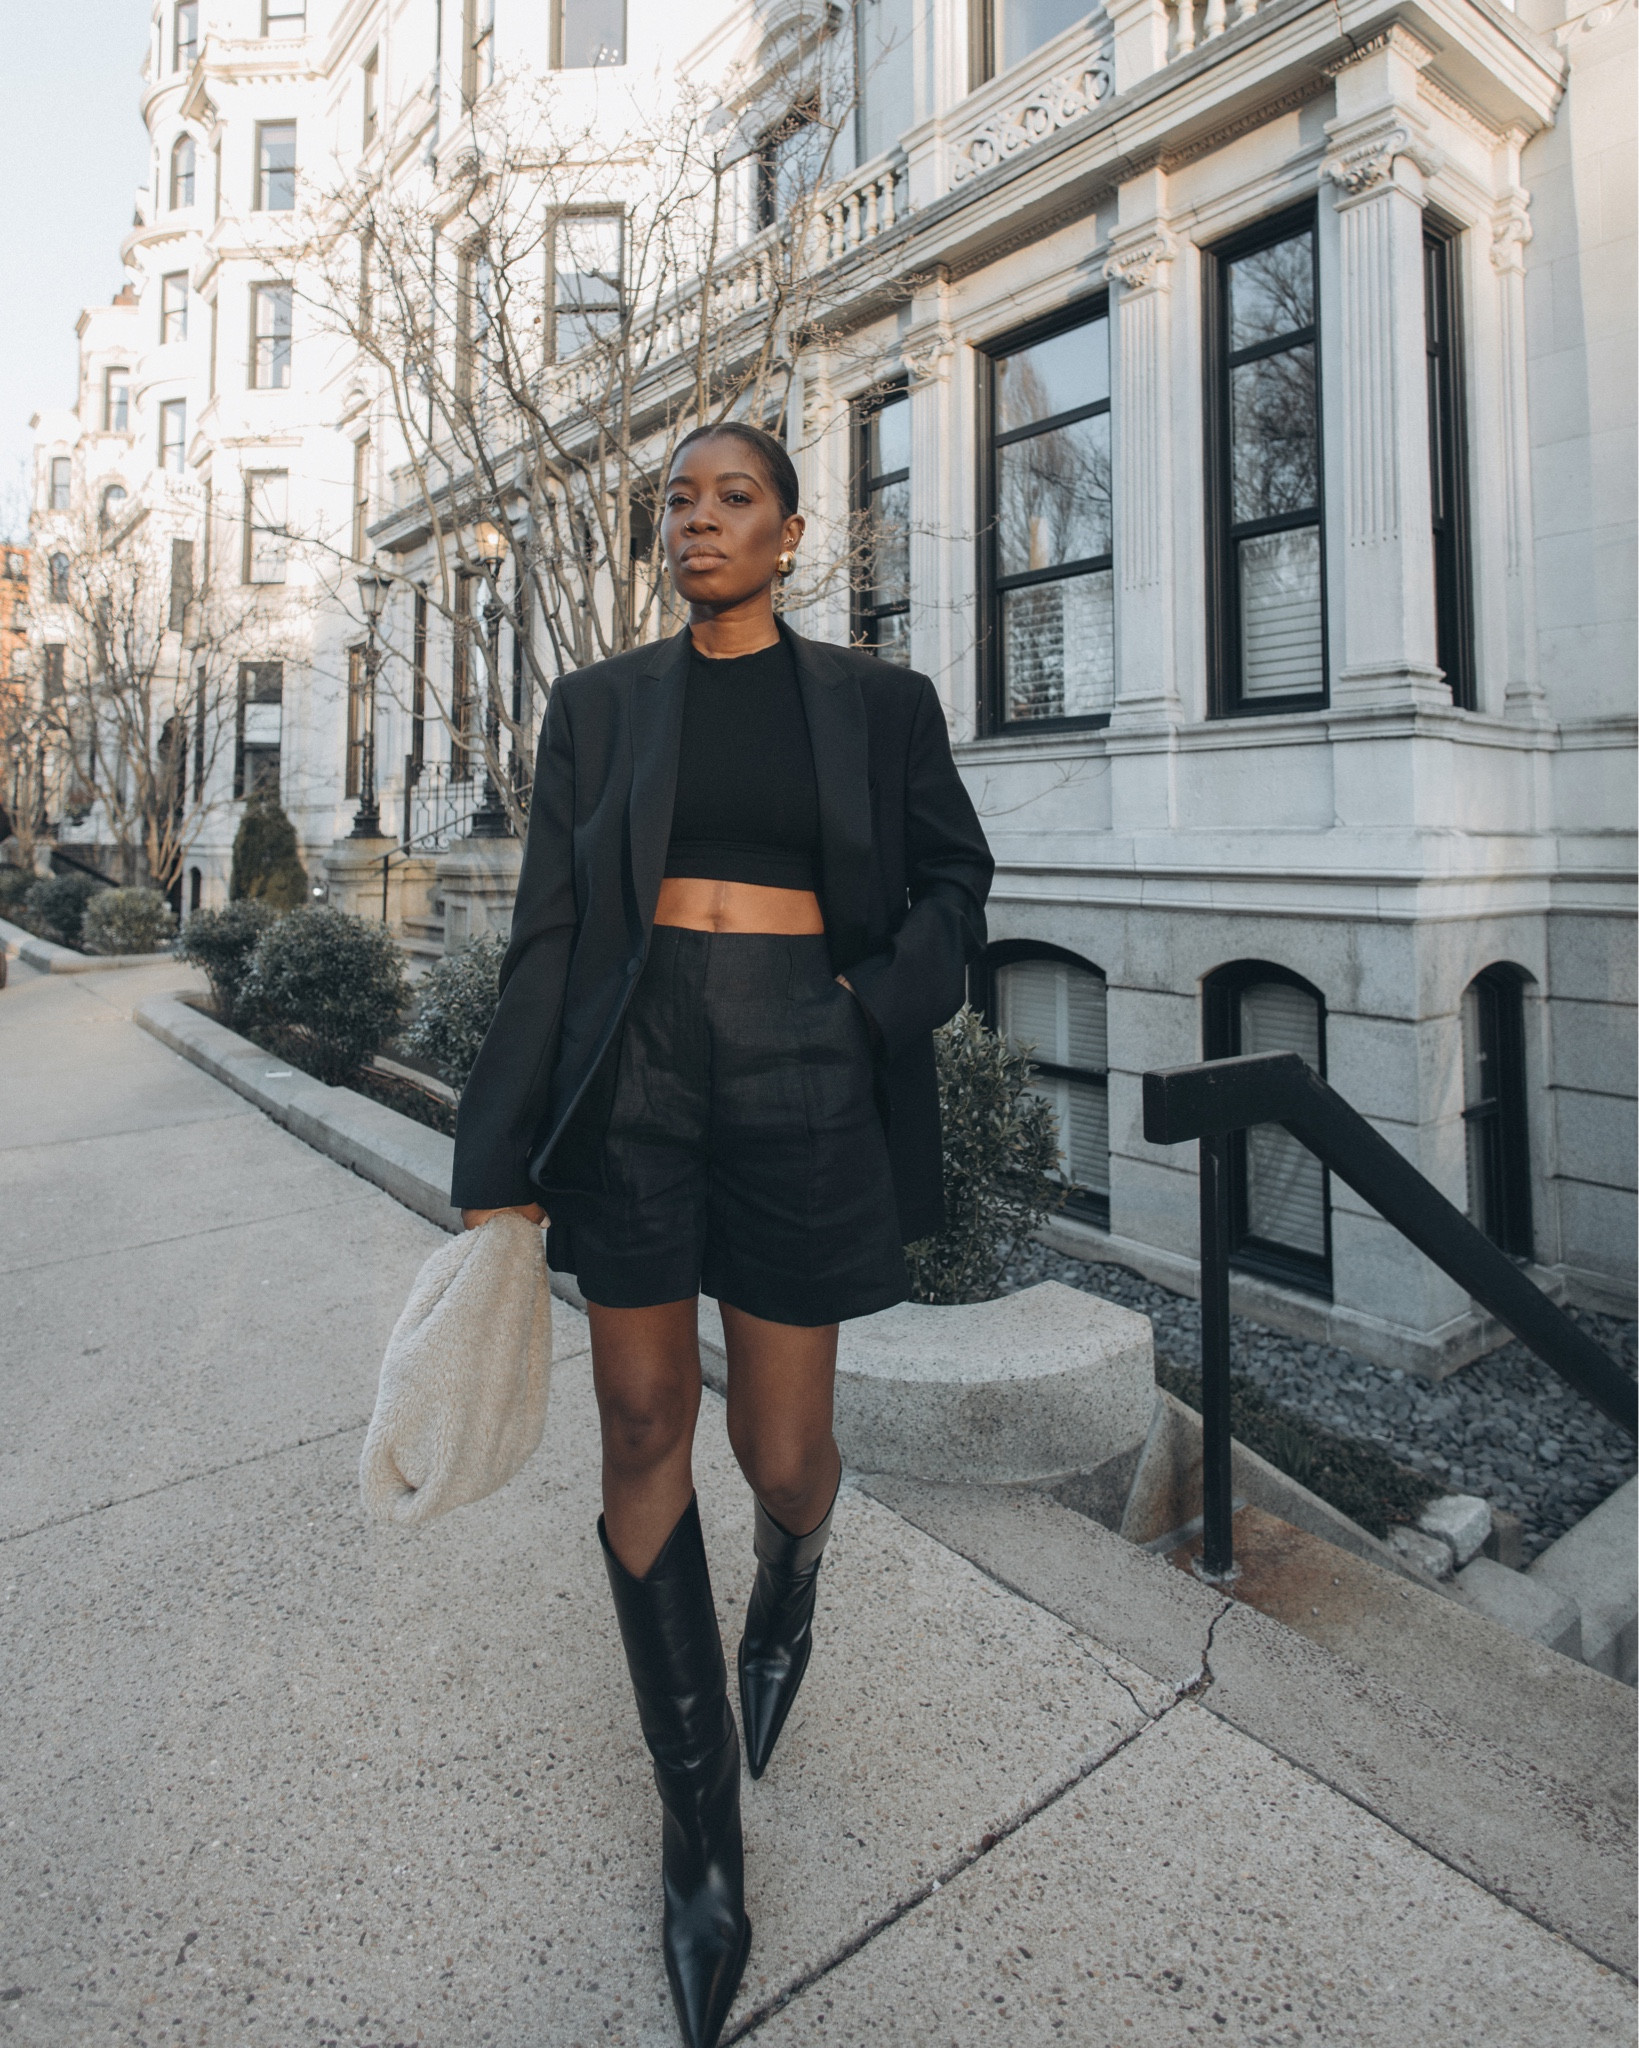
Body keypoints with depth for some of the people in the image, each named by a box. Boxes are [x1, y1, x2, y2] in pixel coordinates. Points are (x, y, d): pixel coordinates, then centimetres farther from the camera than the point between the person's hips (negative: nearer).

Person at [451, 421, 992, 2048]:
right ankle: (700, 1814, 27)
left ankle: (788, 1583, 47)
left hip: (800, 1081, -1)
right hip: (633, 1076, 2)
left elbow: (955, 876, 15)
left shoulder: (878, 702, 7)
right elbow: (547, 933, 4)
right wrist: (498, 1164, -1)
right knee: (644, 1435, 5)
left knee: (781, 1449, 5)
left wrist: (884, 1004, -6)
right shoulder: (597, 706, 8)